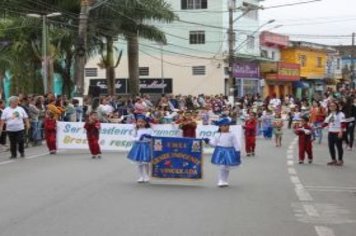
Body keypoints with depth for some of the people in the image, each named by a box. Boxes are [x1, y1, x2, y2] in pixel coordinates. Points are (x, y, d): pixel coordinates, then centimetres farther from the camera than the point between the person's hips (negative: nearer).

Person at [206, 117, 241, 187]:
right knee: (221, 167, -7)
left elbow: (236, 144, 0)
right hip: (220, 152, -1)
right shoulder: (217, 135, 0)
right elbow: (214, 143, 2)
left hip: (229, 152, 1)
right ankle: (221, 181, 2)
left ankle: (225, 181, 23)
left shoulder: (232, 135, -2)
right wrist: (208, 141, -12)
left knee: (227, 168, 10)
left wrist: (237, 152, -4)